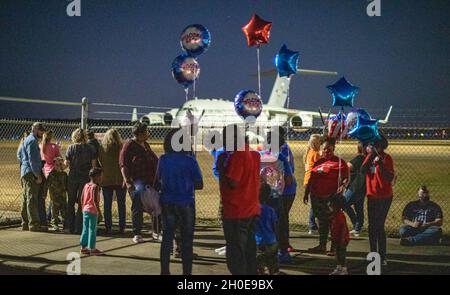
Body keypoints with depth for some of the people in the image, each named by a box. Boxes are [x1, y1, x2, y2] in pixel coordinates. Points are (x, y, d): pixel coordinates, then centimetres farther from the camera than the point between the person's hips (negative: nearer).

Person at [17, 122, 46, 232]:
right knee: (32, 199, -10)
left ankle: (25, 223, 17)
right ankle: (34, 224, -11)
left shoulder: (26, 140, 20)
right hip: (31, 173, -10)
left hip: (25, 173, 10)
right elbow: (33, 160, -18)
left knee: (26, 199, 12)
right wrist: (38, 175, -17)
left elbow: (19, 154, 26)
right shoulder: (32, 141, -12)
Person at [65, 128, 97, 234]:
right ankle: (78, 228, 4)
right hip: (85, 178, 0)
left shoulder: (71, 148, -4)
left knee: (71, 202, 13)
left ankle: (70, 226, 13)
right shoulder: (90, 149, -2)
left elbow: (66, 164, -4)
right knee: (81, 203, 6)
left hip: (73, 177, 0)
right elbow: (94, 164, -1)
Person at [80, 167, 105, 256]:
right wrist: (98, 209, -17)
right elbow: (95, 200, -21)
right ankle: (92, 248, 2)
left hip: (85, 210, 8)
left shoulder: (86, 185, 10)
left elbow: (82, 199, 13)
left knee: (85, 229, 14)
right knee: (92, 229, -2)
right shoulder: (95, 186, -13)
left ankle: (83, 247, 19)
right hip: (93, 210, -8)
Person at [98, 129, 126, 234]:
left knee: (107, 205, 7)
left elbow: (99, 163, 5)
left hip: (106, 180, 1)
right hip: (120, 180, -1)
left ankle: (108, 227, 6)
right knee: (121, 204, 8)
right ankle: (122, 228, 8)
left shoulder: (101, 148, -1)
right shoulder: (121, 148, -7)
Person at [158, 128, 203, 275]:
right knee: (186, 240, 7)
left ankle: (164, 271, 16)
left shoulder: (163, 160, -3)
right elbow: (199, 185, -9)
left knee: (167, 238, 12)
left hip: (167, 203, 3)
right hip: (185, 204, -3)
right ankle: (186, 271, 10)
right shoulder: (190, 161, -12)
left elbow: (159, 179, 8)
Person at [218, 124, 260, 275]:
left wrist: (221, 165, -10)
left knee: (235, 256, -2)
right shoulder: (254, 155, 10)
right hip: (252, 211, 9)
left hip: (236, 213, -9)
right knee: (250, 252, 13)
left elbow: (232, 183, -23)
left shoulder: (237, 156, -17)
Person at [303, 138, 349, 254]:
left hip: (331, 197, -6)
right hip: (317, 196, 6)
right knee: (321, 221, 14)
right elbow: (311, 179, 18)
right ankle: (322, 245, 23)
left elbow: (346, 178, -5)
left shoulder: (339, 162, -2)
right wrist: (307, 193, 18)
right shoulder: (318, 162, 14)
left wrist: (342, 186, -24)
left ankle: (334, 247, 2)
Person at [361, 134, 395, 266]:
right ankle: (373, 254, 22)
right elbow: (363, 170, -11)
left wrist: (380, 164, -27)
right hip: (372, 196, 6)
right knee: (372, 226, 11)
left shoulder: (386, 158, -10)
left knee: (379, 226, -8)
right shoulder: (369, 157, 7)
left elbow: (390, 178, -18)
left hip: (384, 197, -6)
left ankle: (382, 257, -1)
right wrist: (370, 155, -17)